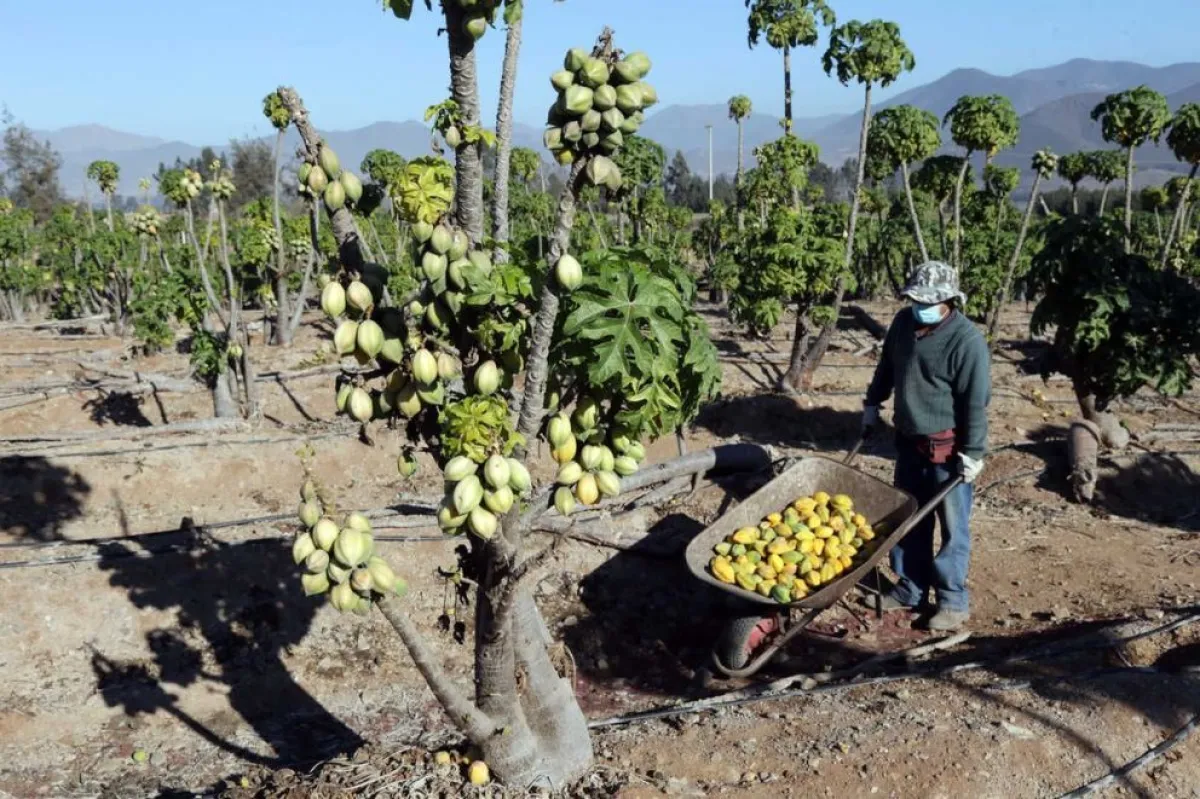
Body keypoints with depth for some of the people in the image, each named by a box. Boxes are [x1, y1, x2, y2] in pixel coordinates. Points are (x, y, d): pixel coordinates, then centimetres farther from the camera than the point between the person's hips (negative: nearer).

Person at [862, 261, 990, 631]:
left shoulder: (967, 341, -21)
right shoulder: (904, 321, 0)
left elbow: (976, 403, -17)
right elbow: (887, 366, 17)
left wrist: (973, 452, -16)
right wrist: (872, 403, 21)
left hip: (947, 448, -7)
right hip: (909, 441, 7)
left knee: (952, 527, 5)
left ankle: (953, 600, 18)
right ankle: (910, 590, 31)